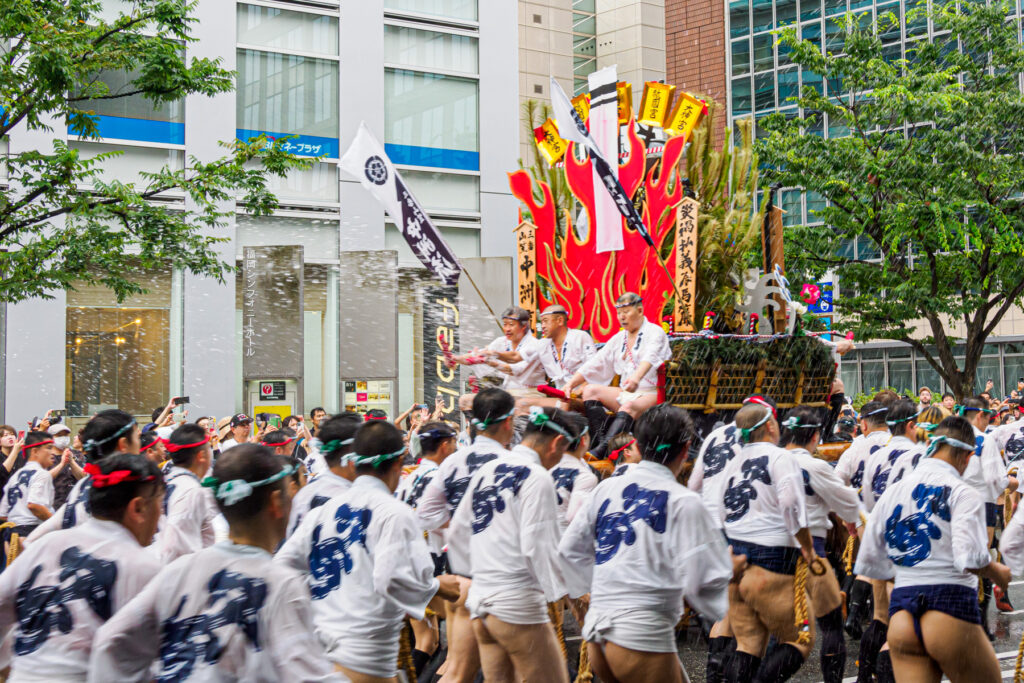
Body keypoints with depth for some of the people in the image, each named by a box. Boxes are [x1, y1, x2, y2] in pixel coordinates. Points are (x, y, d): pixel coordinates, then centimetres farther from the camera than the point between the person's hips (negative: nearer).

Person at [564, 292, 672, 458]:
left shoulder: (655, 332, -3)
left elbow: (650, 357, -25)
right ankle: (598, 441, -29)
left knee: (628, 406, -36)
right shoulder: (619, 338, 19)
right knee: (590, 390, -13)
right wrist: (571, 383, 0)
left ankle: (601, 450, -53)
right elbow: (595, 363, 14)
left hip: (651, 393, -7)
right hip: (625, 393, 7)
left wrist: (636, 377, -46)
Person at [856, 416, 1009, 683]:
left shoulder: (892, 492, 11)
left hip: (900, 614, 5)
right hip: (951, 609, -5)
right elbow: (971, 558, -19)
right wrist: (999, 573, 1)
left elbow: (867, 564, 13)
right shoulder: (962, 493, -5)